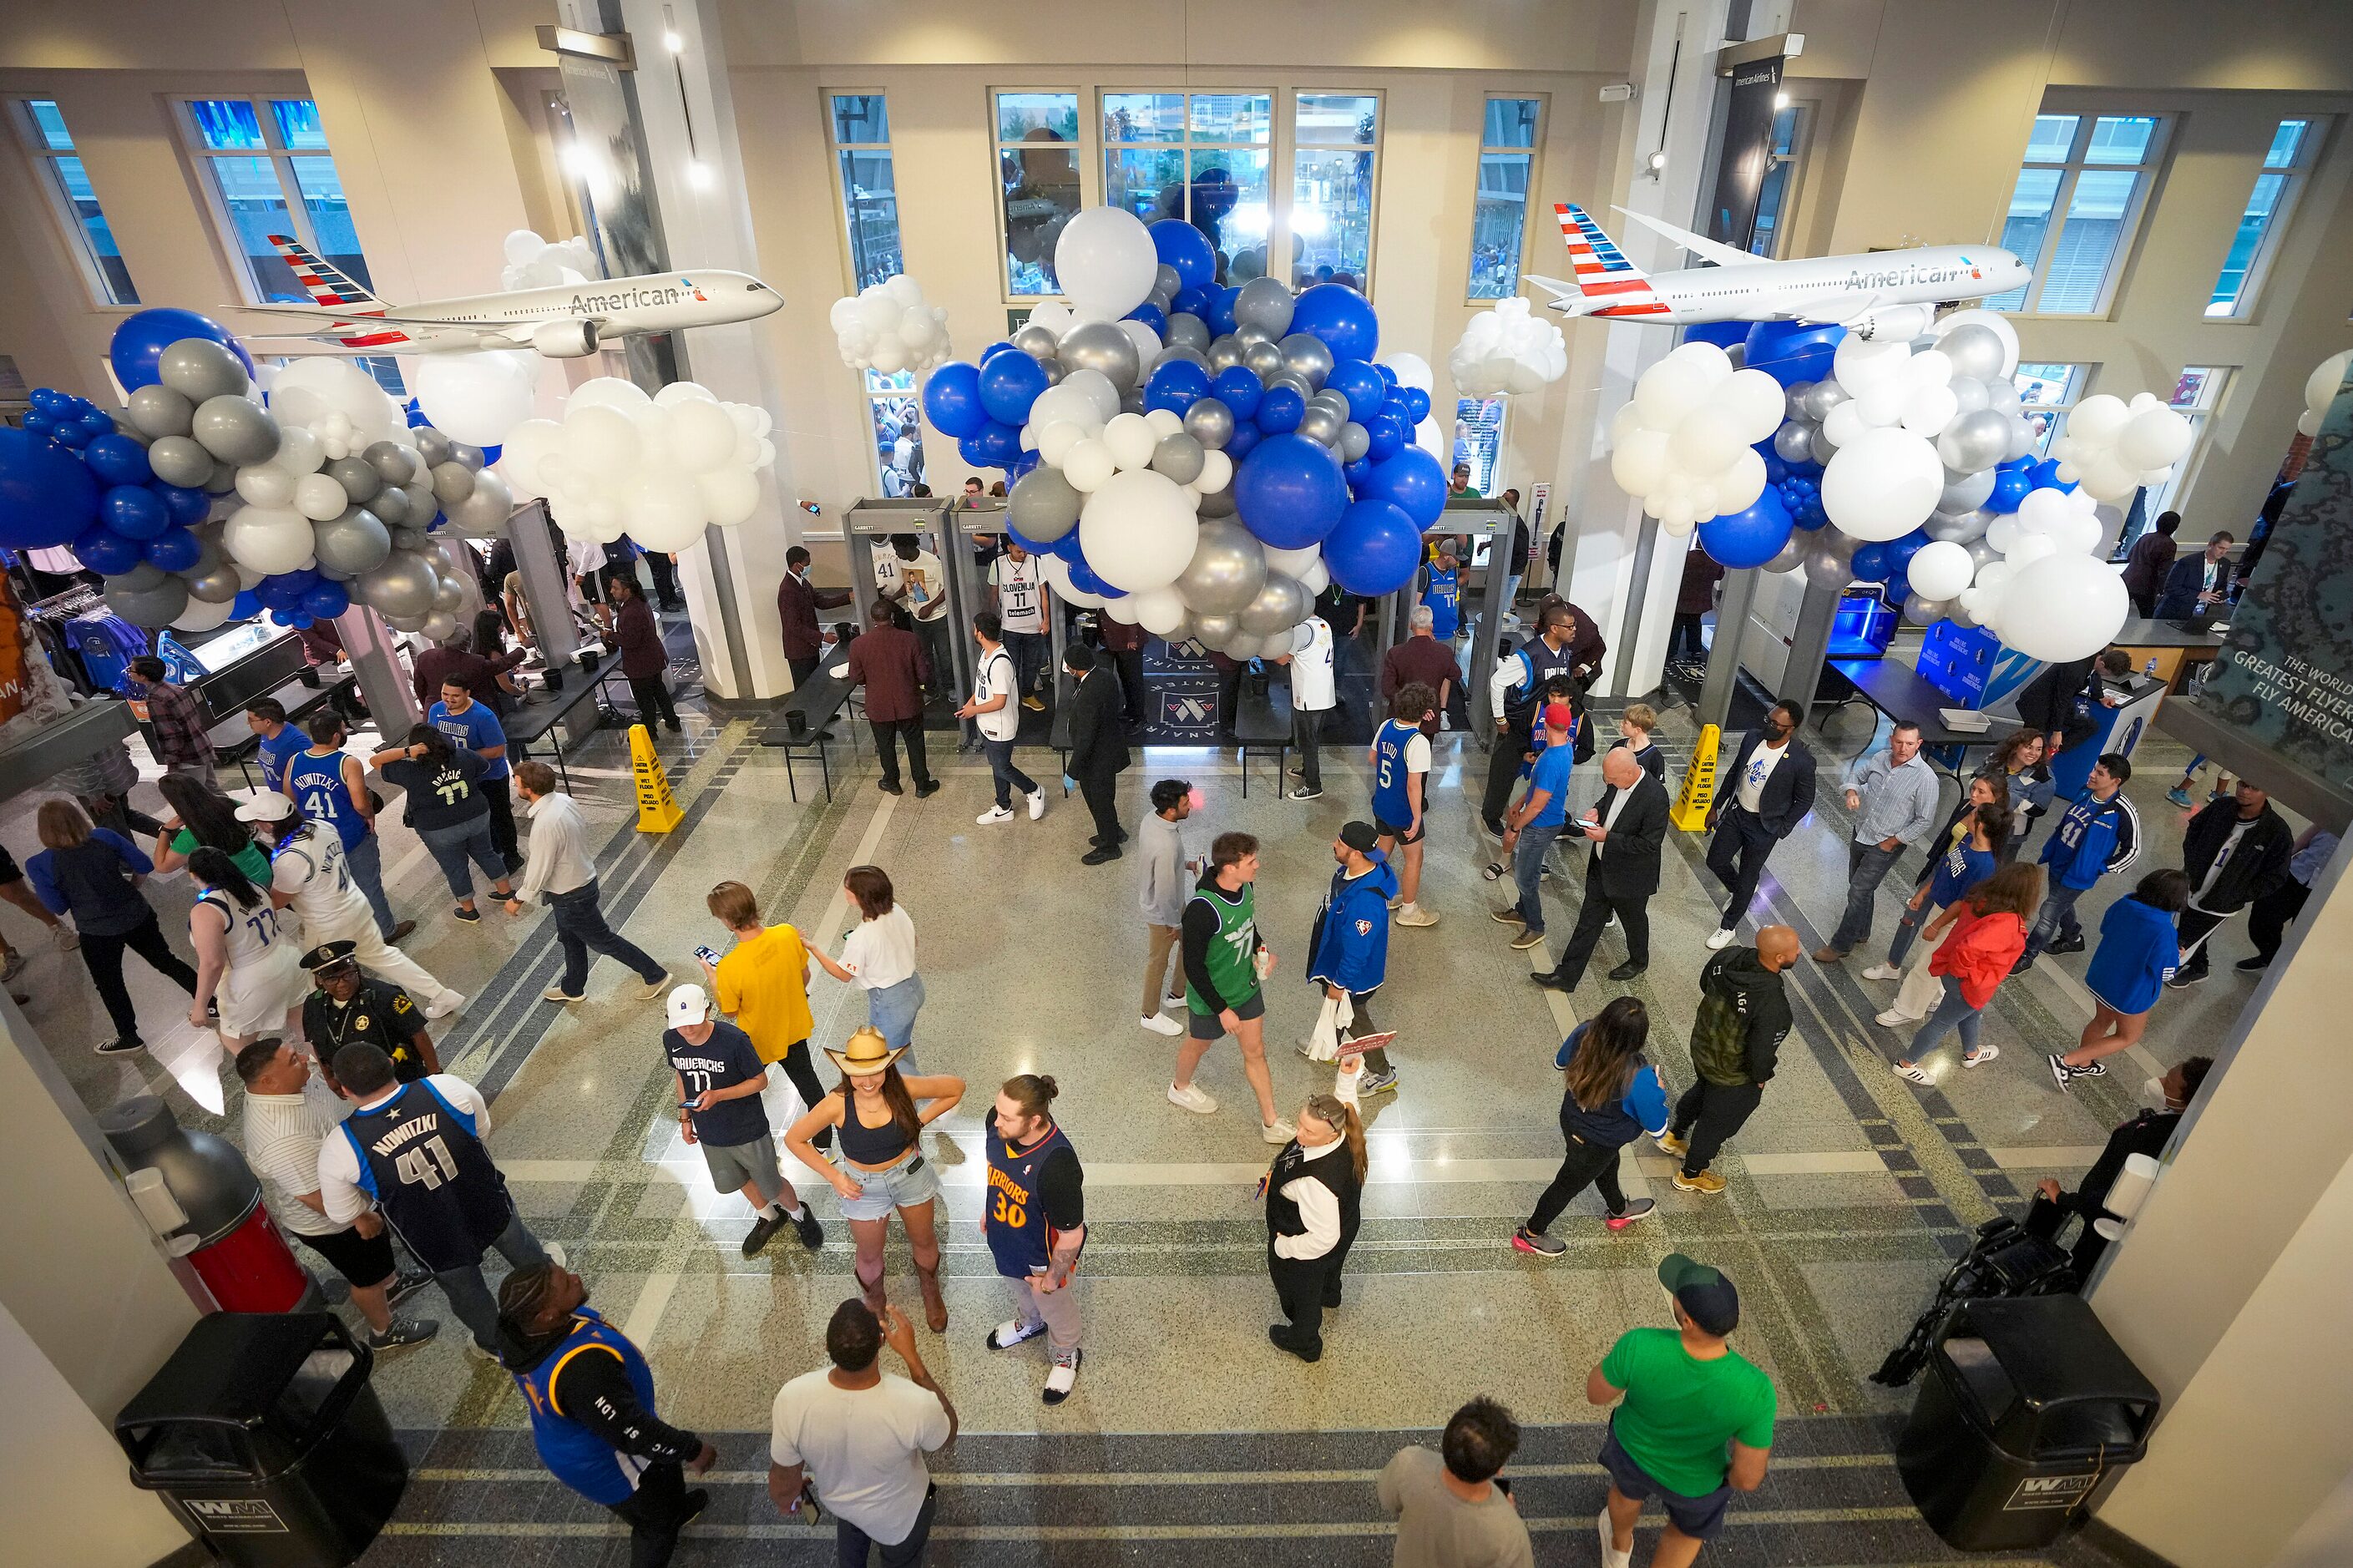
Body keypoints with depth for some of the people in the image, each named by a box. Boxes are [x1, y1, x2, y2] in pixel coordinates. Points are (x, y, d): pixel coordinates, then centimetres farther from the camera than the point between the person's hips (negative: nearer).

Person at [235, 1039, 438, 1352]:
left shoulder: (290, 1084, -17)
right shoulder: (282, 1139, -43)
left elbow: (327, 1094, 7)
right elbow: (314, 1196, -33)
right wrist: (359, 1218, -21)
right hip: (330, 1221, -8)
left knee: (380, 1249, 33)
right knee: (367, 1277, 17)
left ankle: (390, 1283, 59)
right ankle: (384, 1332, 41)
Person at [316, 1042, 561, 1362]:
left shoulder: (338, 1152, -27)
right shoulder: (448, 1088, -26)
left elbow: (344, 1215, -8)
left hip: (437, 1245, -1)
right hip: (491, 1211, 1)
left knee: (468, 1297, 29)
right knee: (521, 1247, 35)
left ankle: (493, 1344, 56)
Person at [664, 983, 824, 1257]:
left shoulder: (734, 1040, -30)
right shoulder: (671, 1040, -15)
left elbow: (760, 1080, -18)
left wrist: (717, 1095, -30)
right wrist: (685, 1117, 8)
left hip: (748, 1130, -5)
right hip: (709, 1132, 5)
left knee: (771, 1186, 12)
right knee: (735, 1181, 26)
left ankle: (798, 1214, 44)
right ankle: (768, 1217, 54)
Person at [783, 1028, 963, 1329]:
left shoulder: (904, 1089, -27)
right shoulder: (837, 1104, -29)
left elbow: (956, 1087, -13)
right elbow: (794, 1139, -14)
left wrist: (921, 1121, -17)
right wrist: (834, 1176, -15)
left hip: (910, 1175, 1)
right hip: (864, 1186, -1)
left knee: (923, 1240, 23)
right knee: (869, 1255, 21)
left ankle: (931, 1292, 55)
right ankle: (874, 1302, 55)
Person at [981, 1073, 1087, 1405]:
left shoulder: (1056, 1166, -45)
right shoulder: (998, 1122, -26)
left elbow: (1072, 1235, -30)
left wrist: (1053, 1277, -15)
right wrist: (989, 1208, 12)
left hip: (1044, 1257, -5)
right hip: (1006, 1242, 6)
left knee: (1055, 1310, 27)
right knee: (1019, 1292, 36)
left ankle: (1066, 1357, 57)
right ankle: (1029, 1322, 69)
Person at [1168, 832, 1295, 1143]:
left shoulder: (1246, 888, -13)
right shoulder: (1202, 909, -37)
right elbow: (1193, 967, -28)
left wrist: (1262, 950, -6)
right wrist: (1222, 1010, -22)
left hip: (1247, 986, 6)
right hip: (1210, 998, -6)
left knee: (1255, 1052, 17)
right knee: (1198, 1045, 23)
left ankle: (1270, 1122, 33)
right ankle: (1180, 1088, 54)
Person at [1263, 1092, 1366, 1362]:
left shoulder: (1317, 1182, -50)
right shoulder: (1343, 1138, -26)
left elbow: (1323, 1238, -38)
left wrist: (1284, 1246, -21)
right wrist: (1277, 1176, -1)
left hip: (1308, 1251, -7)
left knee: (1301, 1294, 27)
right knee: (1330, 1267, 41)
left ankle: (1304, 1343, 57)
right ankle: (1329, 1297, 75)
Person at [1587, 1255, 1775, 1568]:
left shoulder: (1639, 1348, -40)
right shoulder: (1754, 1390, -40)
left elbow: (1596, 1394, -20)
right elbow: (1748, 1480, -24)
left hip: (1631, 1450, 1)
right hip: (1694, 1481, -1)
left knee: (1628, 1491, 37)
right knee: (1688, 1530, 35)